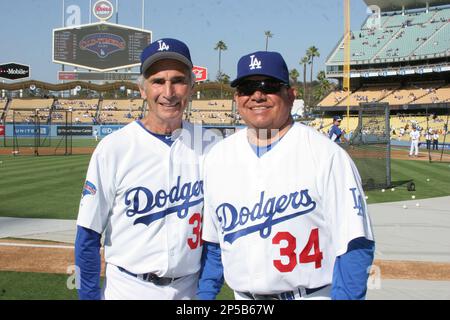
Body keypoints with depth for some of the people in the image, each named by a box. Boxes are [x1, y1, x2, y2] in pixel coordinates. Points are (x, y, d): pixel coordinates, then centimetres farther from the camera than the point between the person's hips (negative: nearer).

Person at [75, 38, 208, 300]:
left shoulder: (208, 145, -4)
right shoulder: (113, 148, -12)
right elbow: (88, 234, -7)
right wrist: (90, 295, -7)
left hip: (190, 288, 3)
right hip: (128, 288, -2)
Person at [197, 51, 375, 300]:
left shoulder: (326, 155, -12)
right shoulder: (217, 158, 3)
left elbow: (354, 245, -15)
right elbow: (212, 244, 10)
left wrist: (345, 295, -21)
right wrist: (204, 295, 5)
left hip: (313, 294, -4)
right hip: (243, 298, 4)